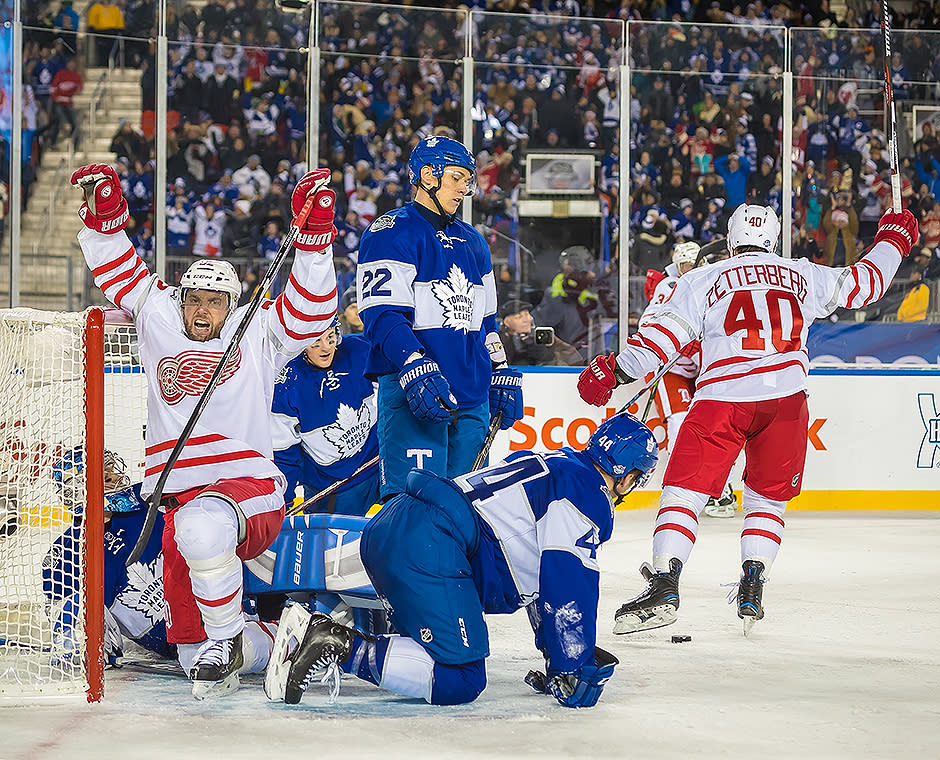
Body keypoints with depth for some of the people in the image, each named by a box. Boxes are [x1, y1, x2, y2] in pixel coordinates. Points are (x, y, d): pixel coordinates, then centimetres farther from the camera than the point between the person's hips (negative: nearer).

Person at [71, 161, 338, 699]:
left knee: (201, 527, -40)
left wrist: (313, 231, -10)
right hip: (181, 500, 5)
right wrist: (105, 216, 8)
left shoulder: (257, 337, 9)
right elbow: (123, 276, 21)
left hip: (251, 490, -5)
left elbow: (310, 310, -3)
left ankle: (226, 639, -23)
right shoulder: (161, 324, 18)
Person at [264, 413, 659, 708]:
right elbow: (570, 589, -9)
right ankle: (342, 647, -22)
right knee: (459, 680, -10)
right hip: (430, 546, -10)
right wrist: (573, 672, -3)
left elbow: (539, 576, 37)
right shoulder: (588, 495, -1)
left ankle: (315, 627, 4)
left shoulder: (553, 466, 30)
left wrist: (556, 651, 39)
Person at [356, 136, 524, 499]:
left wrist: (502, 374, 21)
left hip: (472, 398, 8)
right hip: (412, 394, -8)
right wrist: (417, 370, -26)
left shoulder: (472, 242, 22)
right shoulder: (391, 234, -4)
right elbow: (381, 316, -15)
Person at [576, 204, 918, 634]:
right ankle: (752, 590, 8)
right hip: (786, 401, 2)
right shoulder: (802, 276, 20)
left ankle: (664, 586, -18)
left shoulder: (704, 280, 13)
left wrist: (616, 370, 6)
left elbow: (664, 334, 4)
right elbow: (865, 283, 29)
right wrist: (892, 242, 46)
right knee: (767, 499, 20)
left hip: (722, 399, -2)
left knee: (684, 492, -1)